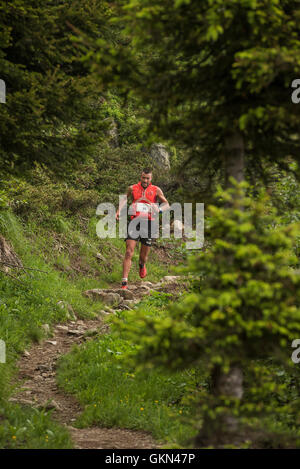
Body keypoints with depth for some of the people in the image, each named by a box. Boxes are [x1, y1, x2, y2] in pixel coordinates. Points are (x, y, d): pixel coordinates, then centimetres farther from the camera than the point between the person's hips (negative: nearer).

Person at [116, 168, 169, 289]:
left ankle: (142, 265, 49)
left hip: (148, 224, 0)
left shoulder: (156, 190, 4)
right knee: (129, 252, -13)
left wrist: (158, 209, -17)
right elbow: (125, 199, 25)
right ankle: (124, 282, -14)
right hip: (134, 221, 0)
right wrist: (119, 210, 8)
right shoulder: (132, 188, 7)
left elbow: (167, 205, 5)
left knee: (144, 255, 10)